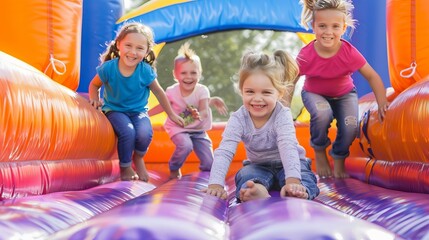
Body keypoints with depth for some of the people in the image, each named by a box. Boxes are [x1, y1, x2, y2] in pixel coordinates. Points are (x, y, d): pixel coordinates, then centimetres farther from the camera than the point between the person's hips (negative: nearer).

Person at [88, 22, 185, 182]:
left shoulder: (146, 71, -16)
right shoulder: (109, 67, -18)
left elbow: (158, 92, 0)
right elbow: (94, 85, 1)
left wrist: (171, 114, 9)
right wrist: (94, 98, -21)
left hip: (138, 111, 1)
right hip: (114, 110, -1)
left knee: (145, 133, -30)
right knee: (128, 131, -32)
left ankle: (138, 158, 9)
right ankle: (125, 167, -2)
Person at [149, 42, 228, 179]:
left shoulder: (202, 90, -17)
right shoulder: (172, 91, -15)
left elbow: (205, 112, -29)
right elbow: (163, 106, 4)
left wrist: (199, 115, -52)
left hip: (198, 130, 1)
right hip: (178, 128, -1)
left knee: (210, 165, -10)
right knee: (185, 145, -34)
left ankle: (204, 168, 28)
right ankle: (174, 168, -3)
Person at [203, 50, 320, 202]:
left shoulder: (283, 115, -23)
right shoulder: (238, 119, -18)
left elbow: (288, 148, -38)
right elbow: (224, 152, -26)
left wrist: (293, 181, -55)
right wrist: (215, 184, -43)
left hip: (288, 164, -1)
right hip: (258, 166, 2)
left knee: (304, 178, -34)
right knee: (245, 175, -32)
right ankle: (258, 192, -63)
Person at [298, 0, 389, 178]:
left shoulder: (349, 52, -25)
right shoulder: (305, 55, -28)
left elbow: (372, 77, -14)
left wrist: (382, 104, -20)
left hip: (344, 94, 1)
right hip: (314, 94, -1)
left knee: (350, 126, -24)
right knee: (323, 114, -35)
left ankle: (339, 158, 10)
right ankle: (319, 152, -5)